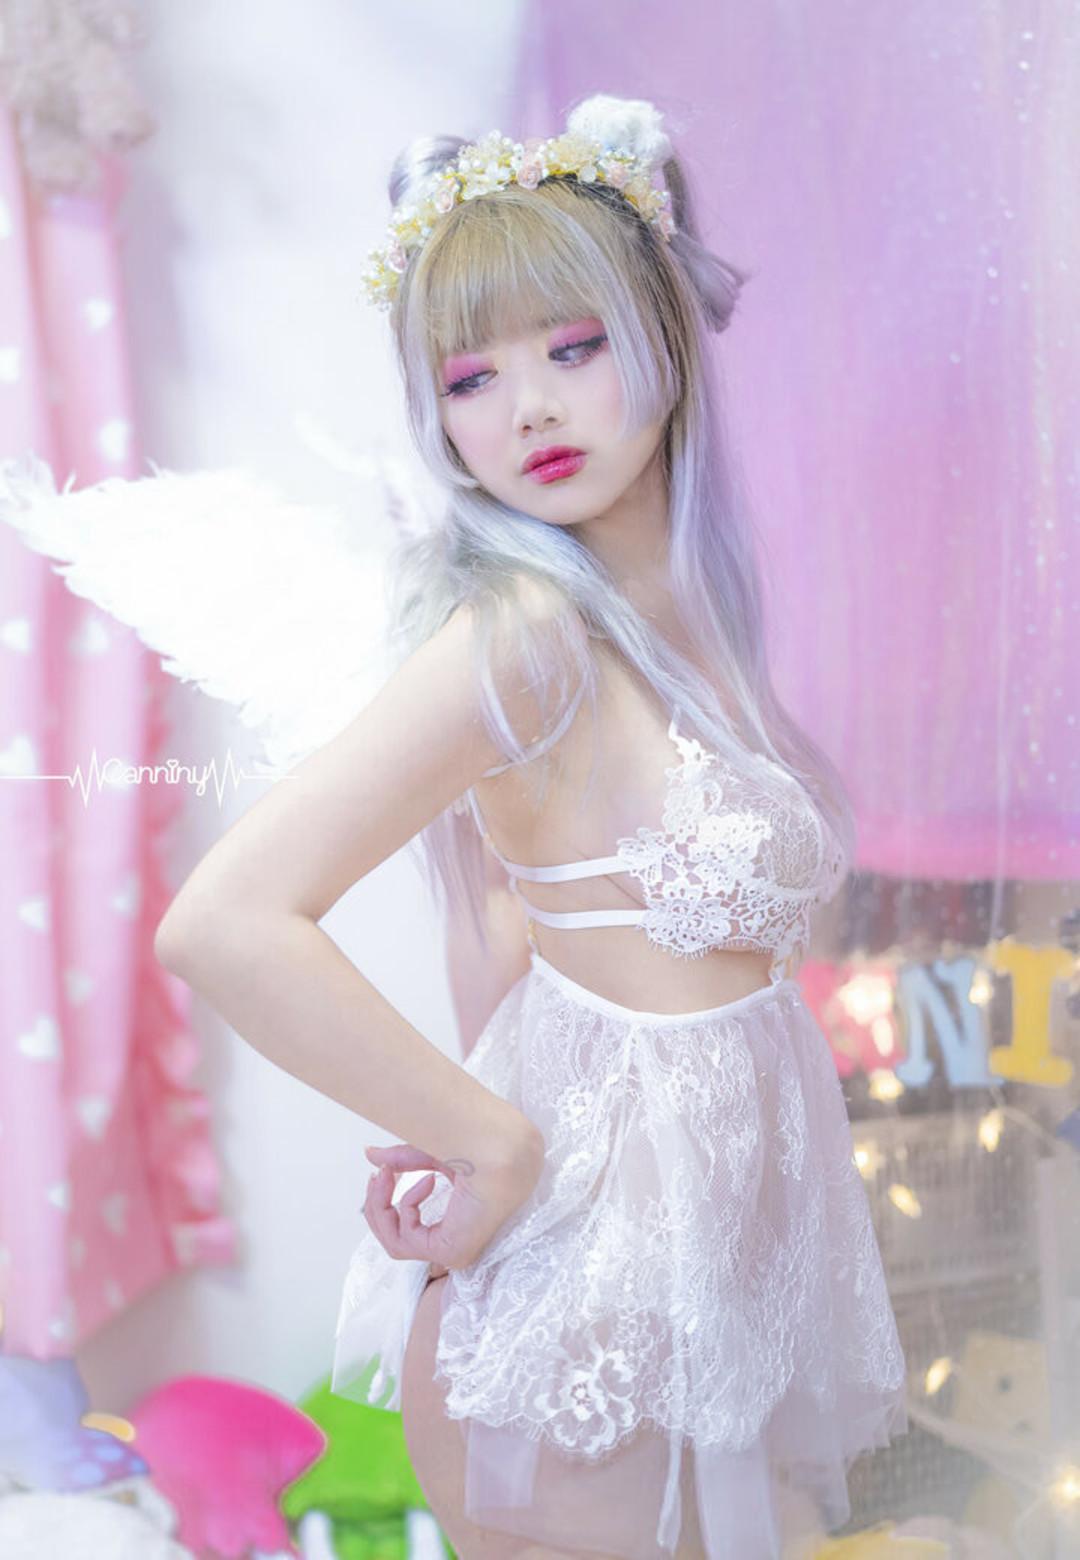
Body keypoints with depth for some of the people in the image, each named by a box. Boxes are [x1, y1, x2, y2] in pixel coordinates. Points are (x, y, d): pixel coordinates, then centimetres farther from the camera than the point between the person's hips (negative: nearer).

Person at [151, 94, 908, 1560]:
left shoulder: (675, 594, 2)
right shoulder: (524, 629, -22)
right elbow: (222, 926, -32)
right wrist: (497, 1145, -22)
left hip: (721, 1243, 8)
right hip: (597, 1260, -8)